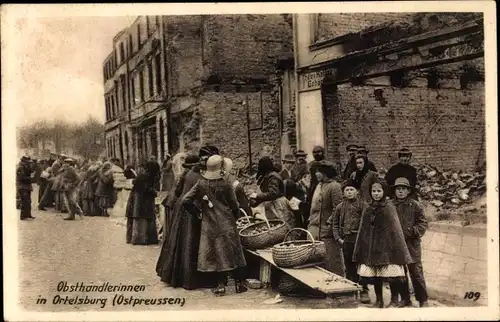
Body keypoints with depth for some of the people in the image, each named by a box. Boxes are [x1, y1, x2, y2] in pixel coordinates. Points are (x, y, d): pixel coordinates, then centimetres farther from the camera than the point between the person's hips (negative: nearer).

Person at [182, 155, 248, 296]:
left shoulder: (201, 184, -5)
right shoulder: (225, 184, -12)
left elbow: (186, 201, -7)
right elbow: (234, 205, -4)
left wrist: (197, 213, 7)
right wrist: (234, 216, 16)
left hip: (209, 225, 2)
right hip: (227, 223, -2)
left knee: (216, 253, 9)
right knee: (232, 252, 9)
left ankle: (221, 285, 10)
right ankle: (239, 283, 16)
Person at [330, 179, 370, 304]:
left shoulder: (363, 205, -2)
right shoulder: (340, 207, 9)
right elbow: (335, 223, 15)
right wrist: (338, 238, 7)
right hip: (346, 240, 4)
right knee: (349, 267, 10)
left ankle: (364, 291, 6)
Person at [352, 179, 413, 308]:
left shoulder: (389, 208, -3)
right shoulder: (367, 209, 9)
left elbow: (395, 229, -5)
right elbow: (363, 231, 12)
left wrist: (399, 249, -10)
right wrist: (359, 251, 11)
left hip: (386, 247, -4)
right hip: (371, 247, 4)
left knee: (391, 274, -3)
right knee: (374, 275, 8)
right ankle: (379, 300, 21)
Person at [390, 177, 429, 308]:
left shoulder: (415, 205, -2)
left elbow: (423, 223, -2)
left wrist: (412, 232, -15)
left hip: (412, 244, -2)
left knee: (416, 272, -1)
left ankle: (423, 300, 10)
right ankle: (405, 299, 23)